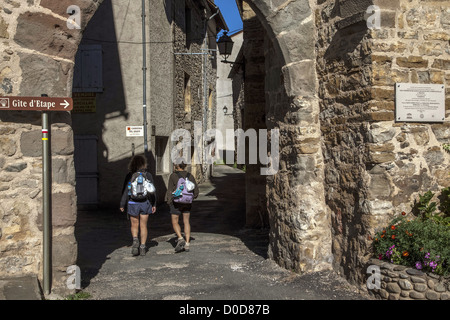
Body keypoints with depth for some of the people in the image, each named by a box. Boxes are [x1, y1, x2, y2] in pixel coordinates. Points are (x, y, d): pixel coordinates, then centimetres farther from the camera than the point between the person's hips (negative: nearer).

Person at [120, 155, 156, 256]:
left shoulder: (129, 176, -4)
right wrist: (154, 204, 3)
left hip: (133, 203, 0)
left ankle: (135, 240, -12)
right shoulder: (148, 175, -3)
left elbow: (125, 191, -4)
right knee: (143, 226, 9)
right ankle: (142, 247, 8)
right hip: (145, 203, 1)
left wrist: (122, 205, 2)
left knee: (134, 225, 13)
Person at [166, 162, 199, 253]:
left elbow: (170, 191, -9)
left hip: (176, 202, -4)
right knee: (186, 222, 10)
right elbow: (196, 190, 4)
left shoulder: (173, 176, -8)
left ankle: (180, 239, -13)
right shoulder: (190, 176, 3)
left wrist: (169, 202, 0)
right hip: (187, 203, 4)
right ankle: (187, 243, 5)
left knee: (175, 223, 7)